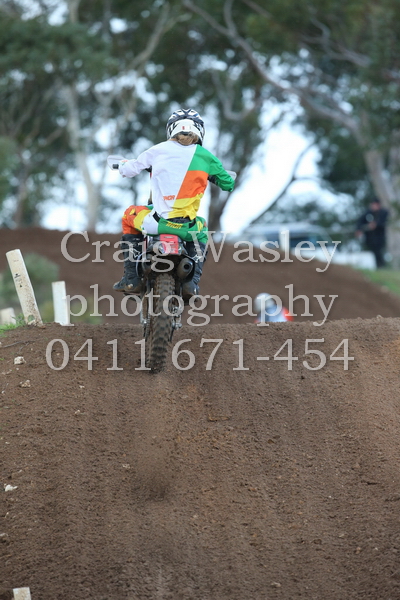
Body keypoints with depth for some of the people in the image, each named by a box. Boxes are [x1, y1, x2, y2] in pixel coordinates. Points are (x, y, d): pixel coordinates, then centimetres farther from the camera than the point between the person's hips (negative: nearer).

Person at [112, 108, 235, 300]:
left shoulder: (158, 151, 3)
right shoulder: (205, 157, 5)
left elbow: (129, 169, 14)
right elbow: (228, 184, 17)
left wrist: (124, 165, 39)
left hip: (157, 221, -1)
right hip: (186, 227, 1)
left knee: (129, 216, 32)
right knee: (201, 232, 38)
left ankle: (131, 279, 26)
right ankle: (191, 282, 18)